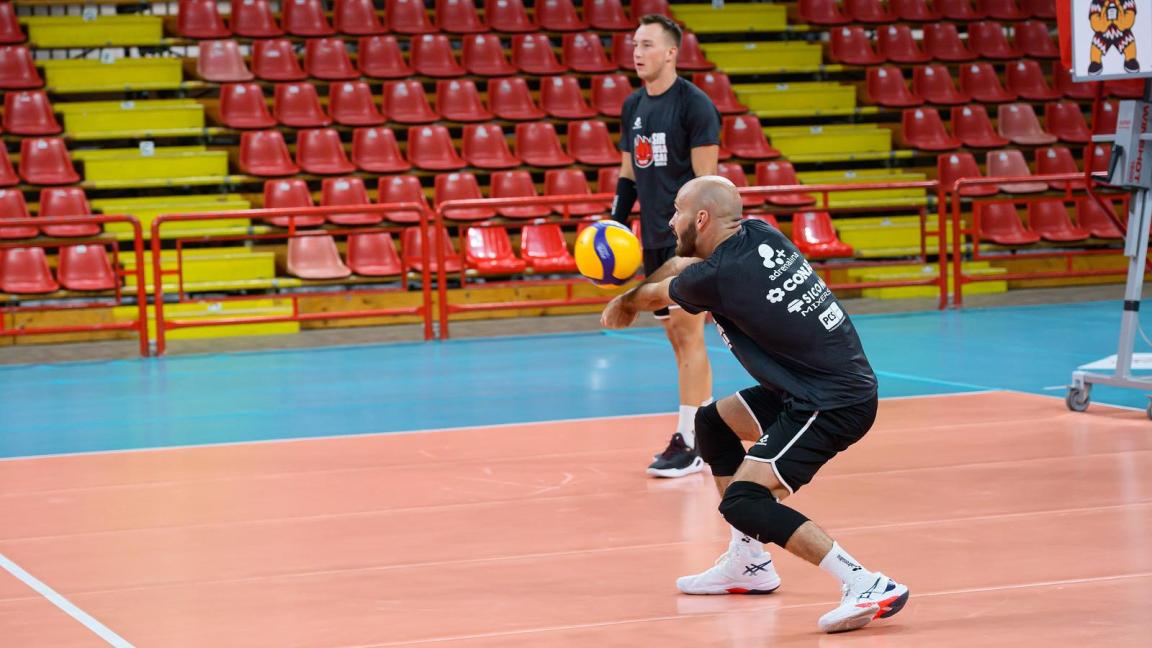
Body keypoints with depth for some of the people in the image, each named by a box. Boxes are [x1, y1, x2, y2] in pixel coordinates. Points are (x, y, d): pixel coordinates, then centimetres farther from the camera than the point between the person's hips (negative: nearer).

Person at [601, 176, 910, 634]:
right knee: (713, 422, 23)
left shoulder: (714, 279, -15)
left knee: (743, 502, -17)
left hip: (834, 404, -10)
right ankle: (749, 564, 28)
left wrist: (625, 303, 33)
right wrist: (626, 300, 38)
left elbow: (653, 295, 10)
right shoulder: (758, 235, 6)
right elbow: (686, 264, 30)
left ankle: (869, 586, -22)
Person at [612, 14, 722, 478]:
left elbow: (706, 179, -13)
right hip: (653, 239, 8)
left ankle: (688, 444, -4)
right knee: (676, 336, 10)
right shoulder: (632, 106, 12)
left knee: (688, 333, -7)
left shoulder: (694, 104, -11)